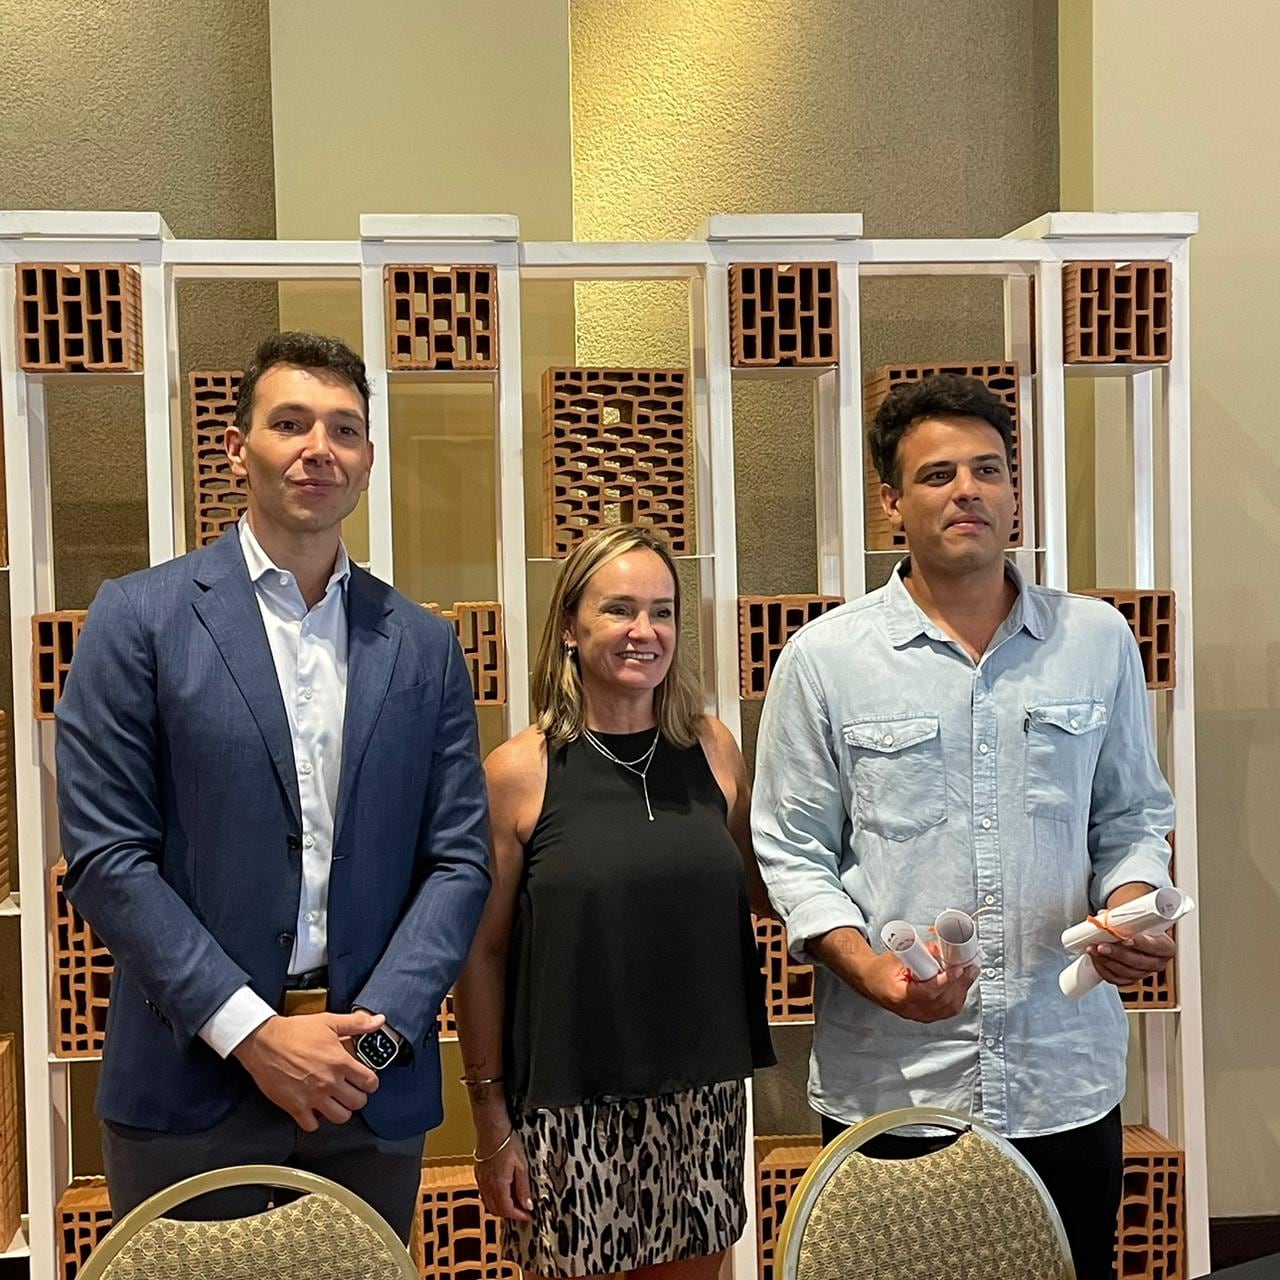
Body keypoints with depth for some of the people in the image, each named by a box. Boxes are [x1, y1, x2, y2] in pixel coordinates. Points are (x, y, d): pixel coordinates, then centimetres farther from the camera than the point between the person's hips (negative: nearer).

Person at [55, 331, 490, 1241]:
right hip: (193, 1084, -2)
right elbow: (105, 857, -8)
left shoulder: (423, 646, 5)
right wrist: (253, 1031, -13)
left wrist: (374, 1029, -9)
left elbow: (459, 858, 3)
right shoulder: (140, 617, -3)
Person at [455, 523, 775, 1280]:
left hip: (703, 1094, 3)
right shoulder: (520, 771, -8)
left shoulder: (713, 749, 2)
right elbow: (483, 953, -4)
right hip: (570, 1107, -3)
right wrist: (491, 1119, -3)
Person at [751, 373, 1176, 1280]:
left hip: (1068, 1077, 2)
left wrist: (1130, 905, -8)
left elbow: (1132, 816, 12)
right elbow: (793, 851, -2)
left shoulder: (1098, 641, 4)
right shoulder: (823, 659, -4)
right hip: (889, 1083, -2)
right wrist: (868, 968, -16)